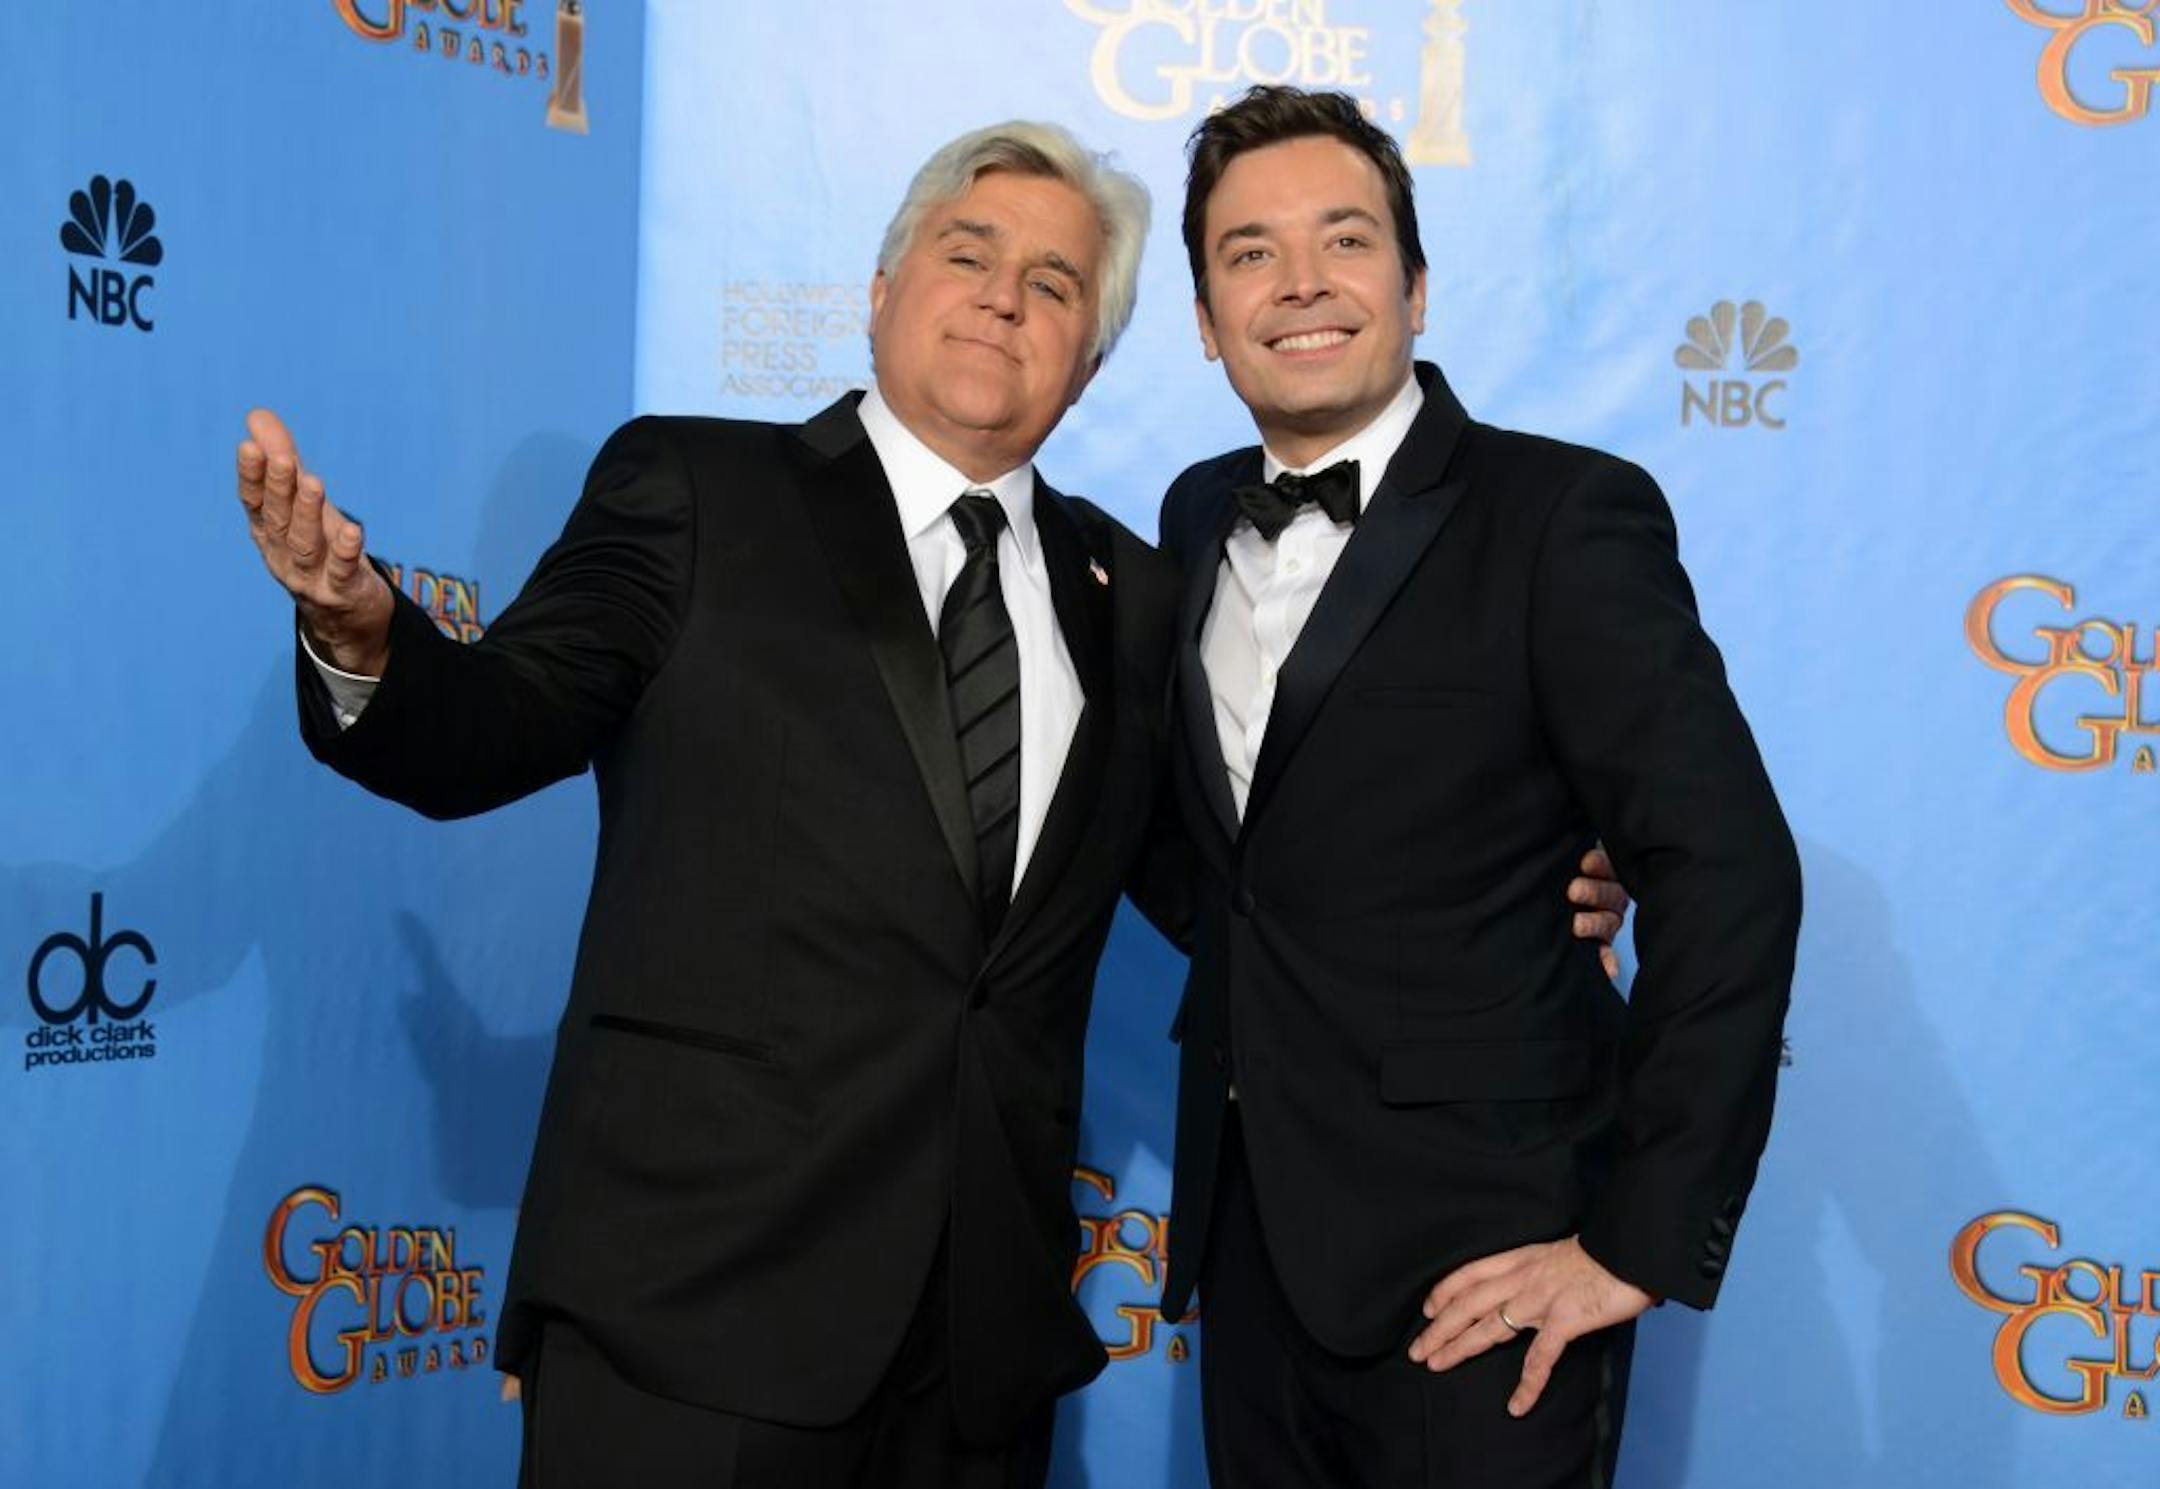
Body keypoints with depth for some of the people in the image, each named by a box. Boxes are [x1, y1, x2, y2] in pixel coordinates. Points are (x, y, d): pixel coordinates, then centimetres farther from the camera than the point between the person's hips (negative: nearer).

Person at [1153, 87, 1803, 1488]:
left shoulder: (1564, 516, -11)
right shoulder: (1200, 519, 8)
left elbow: (1728, 874, -17)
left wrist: (1646, 1240, -17)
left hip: (1471, 1267, -6)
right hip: (1252, 1238, 6)